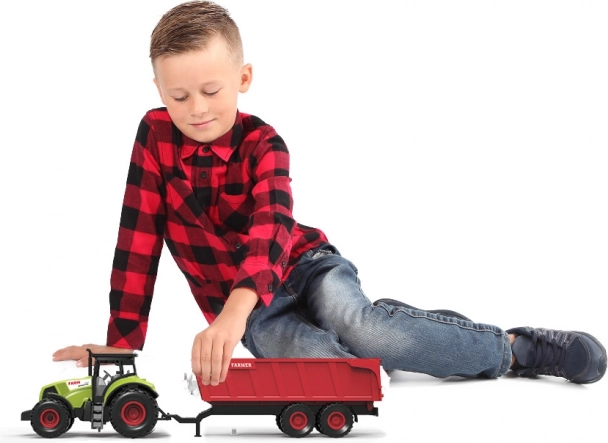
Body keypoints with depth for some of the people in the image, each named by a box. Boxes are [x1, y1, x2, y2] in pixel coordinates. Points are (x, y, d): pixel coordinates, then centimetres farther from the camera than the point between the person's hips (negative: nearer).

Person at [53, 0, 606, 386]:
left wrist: (235, 311, -56)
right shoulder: (156, 135, -10)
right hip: (250, 308, 1)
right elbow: (139, 238, -7)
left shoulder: (263, 144, -16)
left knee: (354, 325, -35)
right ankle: (393, 325, -7)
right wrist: (122, 341, -12)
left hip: (303, 264, -1)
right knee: (313, 356, -34)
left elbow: (270, 226, -36)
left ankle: (509, 346, -19)